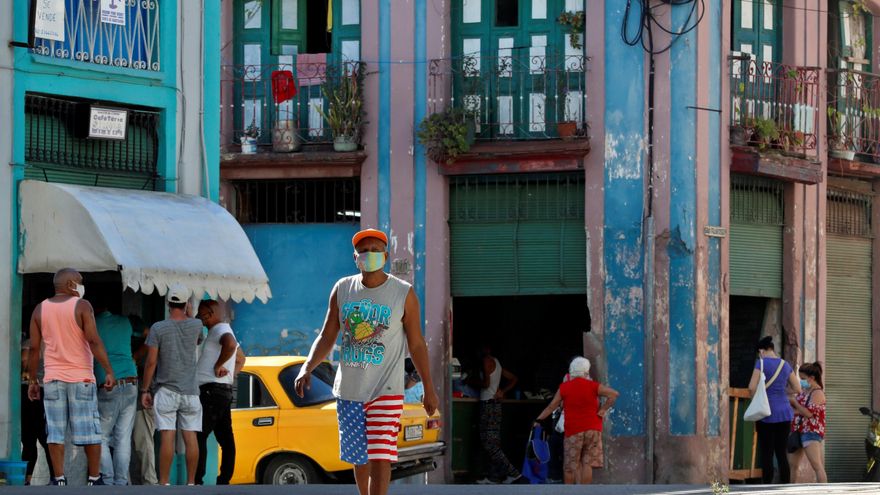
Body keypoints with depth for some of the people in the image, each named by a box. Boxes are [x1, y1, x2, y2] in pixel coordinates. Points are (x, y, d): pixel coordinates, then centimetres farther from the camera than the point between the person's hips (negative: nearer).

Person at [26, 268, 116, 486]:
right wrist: (109, 371, -14)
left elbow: (34, 348, 6)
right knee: (89, 429, 2)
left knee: (55, 431, 3)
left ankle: (59, 479, -1)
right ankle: (94, 479, 3)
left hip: (52, 379, 3)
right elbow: (94, 341, -14)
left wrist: (32, 380, 11)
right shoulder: (82, 306, -5)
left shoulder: (40, 310, 7)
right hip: (81, 378, -3)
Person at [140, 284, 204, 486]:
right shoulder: (195, 325, 2)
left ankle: (164, 483, -7)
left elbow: (151, 361, -7)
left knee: (167, 437, -6)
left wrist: (144, 390, 0)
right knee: (191, 437, 3)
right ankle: (191, 482, 4)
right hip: (190, 391, 3)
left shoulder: (158, 328, -6)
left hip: (167, 390, -3)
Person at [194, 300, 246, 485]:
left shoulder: (221, 329, -10)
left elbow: (230, 345, -35)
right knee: (225, 438, 7)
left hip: (212, 391, -11)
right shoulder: (218, 332, 23)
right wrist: (231, 374, 19)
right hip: (224, 391, 11)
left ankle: (197, 481, -18)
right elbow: (241, 359, 34)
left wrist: (219, 365, -23)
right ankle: (224, 480, 8)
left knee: (199, 436, -13)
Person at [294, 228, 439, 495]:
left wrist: (429, 388, 1)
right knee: (359, 459, 12)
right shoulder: (342, 290, 4)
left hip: (386, 392, -4)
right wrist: (307, 368, -8)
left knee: (381, 458, -13)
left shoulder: (404, 294, -5)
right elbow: (326, 338, 8)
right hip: (348, 391, 4)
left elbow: (416, 344, 1)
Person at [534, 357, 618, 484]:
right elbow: (614, 394, -5)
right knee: (587, 464, 1)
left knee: (570, 465, 6)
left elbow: (552, 406, 6)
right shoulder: (593, 386, 0)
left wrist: (539, 420, 15)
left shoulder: (564, 387, 1)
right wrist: (603, 409, 1)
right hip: (592, 428, 1)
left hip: (573, 431, -1)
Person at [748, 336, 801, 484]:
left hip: (767, 414, -5)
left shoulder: (762, 362, -7)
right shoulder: (785, 365, 9)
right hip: (784, 412, 5)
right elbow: (798, 389, 14)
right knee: (782, 454, 7)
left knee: (767, 454, -1)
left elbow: (752, 388, -14)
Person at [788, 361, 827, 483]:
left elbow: (809, 413, -19)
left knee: (817, 466, -17)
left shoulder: (817, 393, -11)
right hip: (799, 432, 10)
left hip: (812, 432, -10)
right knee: (791, 465, 13)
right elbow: (798, 409, 25)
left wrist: (794, 402, -9)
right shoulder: (804, 391, 15)